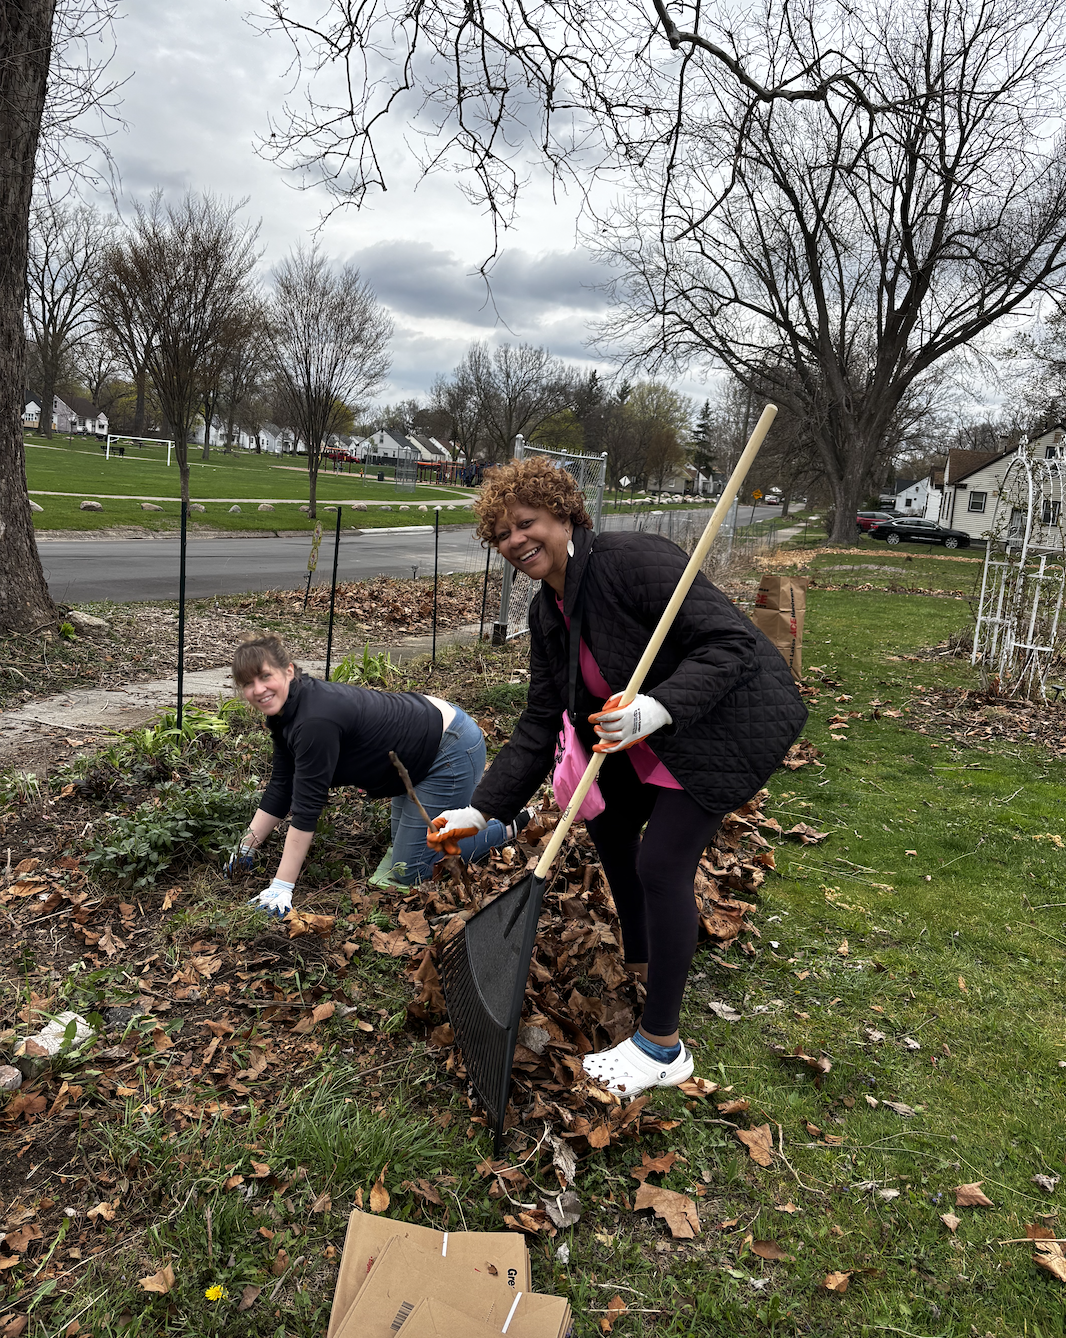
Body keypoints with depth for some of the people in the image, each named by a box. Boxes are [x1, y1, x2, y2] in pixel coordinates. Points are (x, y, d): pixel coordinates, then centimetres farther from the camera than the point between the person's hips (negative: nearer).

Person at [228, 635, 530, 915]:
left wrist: (282, 887, -25)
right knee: (406, 842, 27)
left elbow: (306, 808, -29)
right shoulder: (284, 710, -3)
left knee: (407, 870, -2)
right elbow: (281, 787, 6)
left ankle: (509, 827, 9)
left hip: (451, 750, -10)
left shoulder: (316, 722, -32)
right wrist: (248, 845, 8)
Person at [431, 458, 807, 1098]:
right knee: (609, 822, 19)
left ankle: (662, 1048, 5)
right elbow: (542, 724, 3)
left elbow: (732, 641, -30)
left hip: (730, 726, -9)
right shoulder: (547, 613, 1)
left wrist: (660, 707, -44)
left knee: (661, 862, -13)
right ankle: (643, 963, 43)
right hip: (647, 738, 10)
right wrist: (483, 809, -3)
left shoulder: (634, 559, -26)